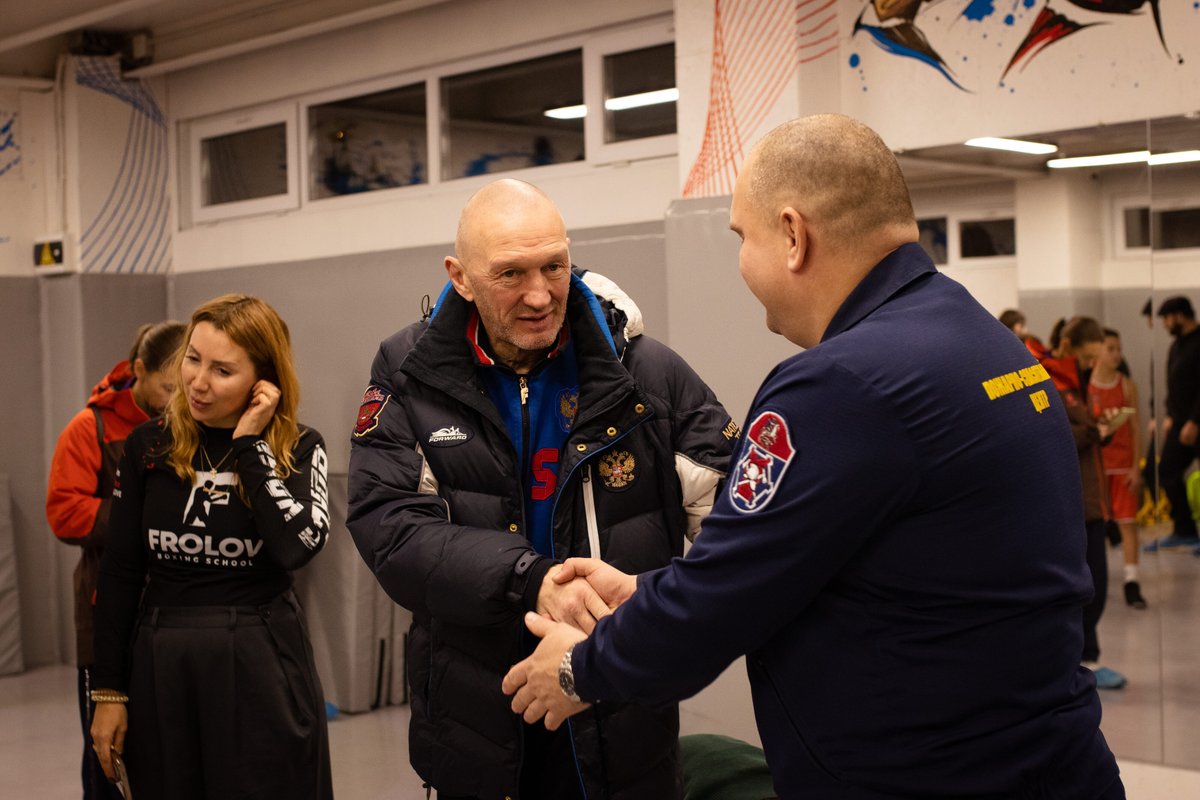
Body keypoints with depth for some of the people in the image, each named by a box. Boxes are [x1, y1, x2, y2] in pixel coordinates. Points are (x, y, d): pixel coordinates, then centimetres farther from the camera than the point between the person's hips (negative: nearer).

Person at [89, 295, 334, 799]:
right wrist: (109, 691, 3)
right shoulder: (150, 446, 2)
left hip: (262, 669, -2)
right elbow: (120, 574, 4)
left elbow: (298, 546, -22)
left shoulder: (299, 449, -3)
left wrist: (251, 445, -15)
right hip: (161, 668, 2)